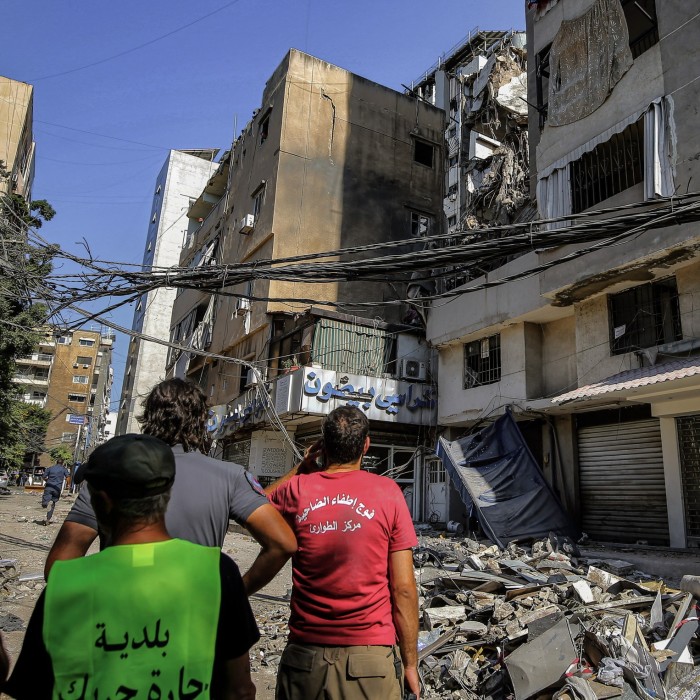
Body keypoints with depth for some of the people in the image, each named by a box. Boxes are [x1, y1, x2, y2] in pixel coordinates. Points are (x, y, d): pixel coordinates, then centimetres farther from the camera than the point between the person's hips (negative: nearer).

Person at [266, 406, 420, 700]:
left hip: (305, 656, 2)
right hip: (370, 657, -1)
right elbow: (403, 589, -7)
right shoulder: (388, 492, -7)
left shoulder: (296, 489, -4)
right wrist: (410, 664, 3)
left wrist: (301, 468, 19)